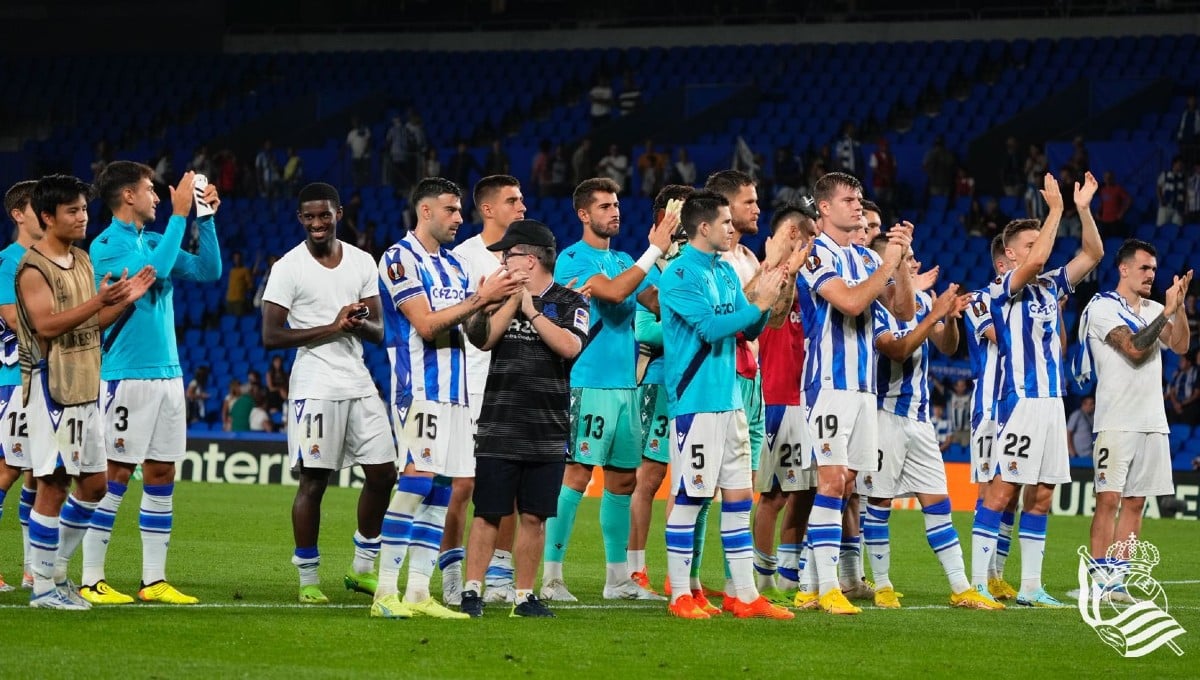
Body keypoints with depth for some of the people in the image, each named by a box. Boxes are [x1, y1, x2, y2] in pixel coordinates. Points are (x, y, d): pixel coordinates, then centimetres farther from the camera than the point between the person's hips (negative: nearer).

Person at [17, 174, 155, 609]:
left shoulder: (82, 261, 15)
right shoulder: (33, 268, -12)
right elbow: (46, 325, -22)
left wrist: (125, 301, 4)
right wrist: (99, 300, -28)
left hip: (86, 388, 9)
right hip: (53, 388, -9)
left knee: (93, 484, 11)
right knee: (53, 486, -6)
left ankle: (56, 569, 23)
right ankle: (42, 585, 0)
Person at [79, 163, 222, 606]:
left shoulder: (153, 240, 15)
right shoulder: (106, 245, -8)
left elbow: (208, 271, 14)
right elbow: (153, 270, -23)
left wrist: (206, 218, 5)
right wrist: (179, 215, -18)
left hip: (168, 374, 8)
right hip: (127, 375, -8)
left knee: (162, 476, 7)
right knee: (116, 475, -6)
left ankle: (154, 580, 10)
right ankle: (92, 581, -2)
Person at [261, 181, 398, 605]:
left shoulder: (363, 263, 9)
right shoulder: (288, 268, -6)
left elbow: (378, 332, 11)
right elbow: (271, 336, -12)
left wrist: (360, 322, -14)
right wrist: (332, 327, -17)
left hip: (359, 383, 6)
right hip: (315, 386, -5)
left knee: (382, 474, 6)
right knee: (313, 480, -4)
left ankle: (362, 568, 21)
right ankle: (308, 578, 5)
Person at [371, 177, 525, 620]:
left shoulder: (454, 265, 19)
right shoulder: (400, 259, -6)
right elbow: (425, 324, -15)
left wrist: (499, 301, 1)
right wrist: (481, 298, -15)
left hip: (454, 391, 8)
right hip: (418, 387, -8)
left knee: (443, 487, 5)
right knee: (417, 481, -17)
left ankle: (418, 592, 7)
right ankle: (385, 593, -16)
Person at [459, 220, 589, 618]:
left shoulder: (569, 302, 3)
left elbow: (570, 346, -13)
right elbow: (484, 338, -5)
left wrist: (531, 310, -12)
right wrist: (513, 300, -9)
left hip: (548, 430, -1)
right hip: (498, 428, 1)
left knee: (534, 517, 4)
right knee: (488, 514, -2)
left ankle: (525, 596, 11)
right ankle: (471, 592, 2)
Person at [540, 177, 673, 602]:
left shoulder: (623, 261, 18)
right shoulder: (572, 260, -6)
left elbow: (657, 302, 10)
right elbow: (613, 292, -21)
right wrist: (654, 251, -18)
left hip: (624, 384, 8)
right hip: (587, 385, -8)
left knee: (623, 478, 10)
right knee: (577, 474, -11)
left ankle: (618, 577, 17)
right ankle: (551, 576, -10)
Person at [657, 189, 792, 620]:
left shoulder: (726, 271, 15)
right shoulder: (679, 274, -11)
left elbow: (749, 329, 16)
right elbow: (710, 327, -20)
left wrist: (766, 300, -1)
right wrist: (759, 305, -16)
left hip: (729, 401, 8)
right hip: (694, 402, -8)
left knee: (738, 496, 8)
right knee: (689, 497, -4)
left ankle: (745, 594, 11)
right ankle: (679, 594, 3)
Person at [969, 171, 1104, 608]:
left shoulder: (1050, 286, 15)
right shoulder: (1001, 290, -5)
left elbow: (1093, 253, 14)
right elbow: (1034, 261, -23)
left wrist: (1083, 208, 1)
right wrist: (1055, 209, -16)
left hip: (1052, 402, 7)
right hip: (1019, 402, -7)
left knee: (1041, 497, 7)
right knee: (1002, 490, -9)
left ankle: (1030, 587, 11)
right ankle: (978, 583, -8)